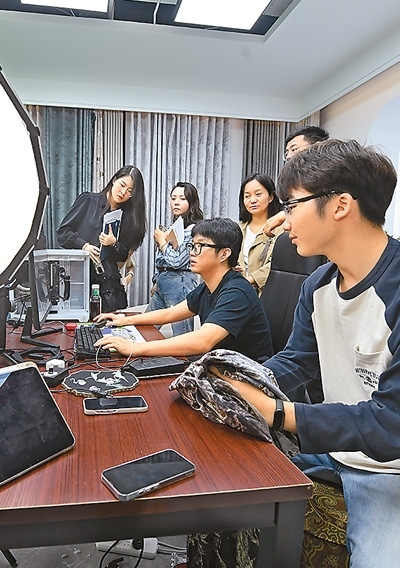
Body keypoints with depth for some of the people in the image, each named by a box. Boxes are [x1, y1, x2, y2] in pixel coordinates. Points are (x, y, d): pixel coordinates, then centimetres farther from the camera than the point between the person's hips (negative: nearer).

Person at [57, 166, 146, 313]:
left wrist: (114, 244, -8)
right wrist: (84, 245, -12)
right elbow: (63, 232, 3)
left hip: (108, 282, 2)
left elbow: (123, 256, 12)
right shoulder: (88, 201, 6)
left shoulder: (127, 216, 12)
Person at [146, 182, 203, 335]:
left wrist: (161, 241, -3)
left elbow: (177, 261, -16)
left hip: (180, 284, -9)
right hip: (162, 283, 9)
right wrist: (157, 282, 21)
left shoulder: (193, 228, -10)